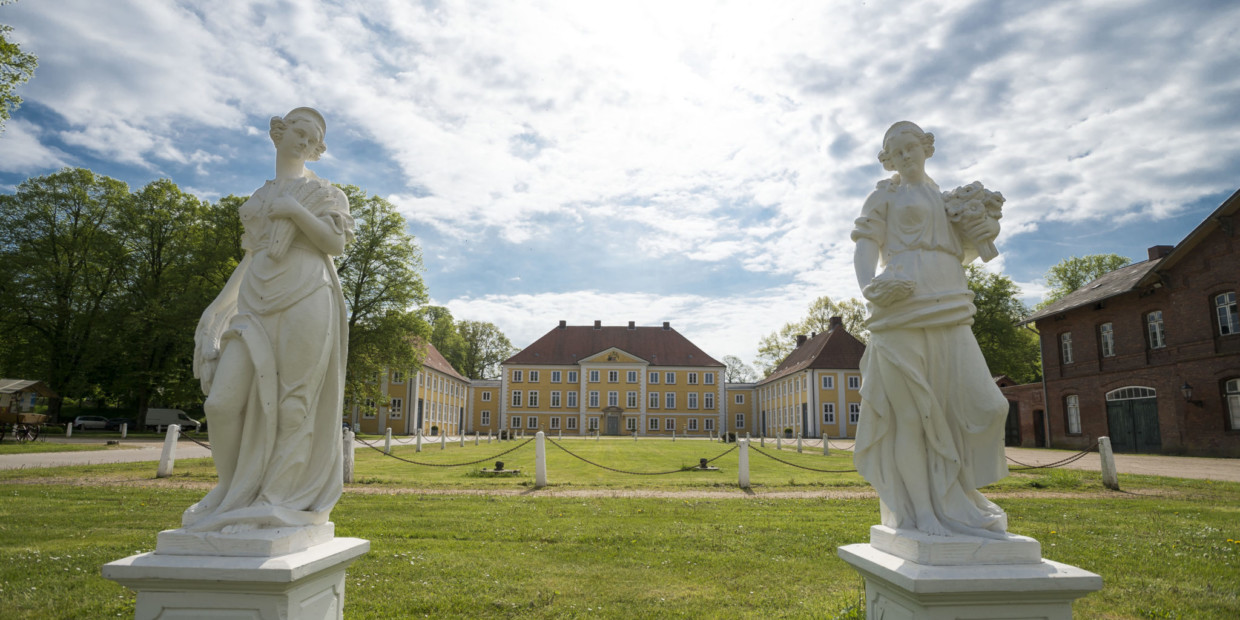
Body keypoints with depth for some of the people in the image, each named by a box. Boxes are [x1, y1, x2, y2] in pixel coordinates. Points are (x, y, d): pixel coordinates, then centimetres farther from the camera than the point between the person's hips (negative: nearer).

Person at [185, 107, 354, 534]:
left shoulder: (319, 191, 14)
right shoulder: (258, 199, 27)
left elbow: (336, 242, -1)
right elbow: (250, 256, 26)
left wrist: (295, 210, -10)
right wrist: (219, 304, 22)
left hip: (304, 300, -4)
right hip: (257, 305, 5)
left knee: (293, 400, -7)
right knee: (223, 400, -6)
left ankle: (277, 499, 2)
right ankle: (238, 492, 12)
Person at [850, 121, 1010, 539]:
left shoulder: (947, 201, 28)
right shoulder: (884, 196, 12)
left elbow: (963, 257, 29)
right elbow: (865, 245, -2)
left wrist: (981, 236, 7)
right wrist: (869, 287, -22)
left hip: (949, 312, 6)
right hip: (903, 308, -5)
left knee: (981, 405, -2)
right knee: (909, 410, -5)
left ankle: (952, 496, 14)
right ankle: (920, 509, 4)